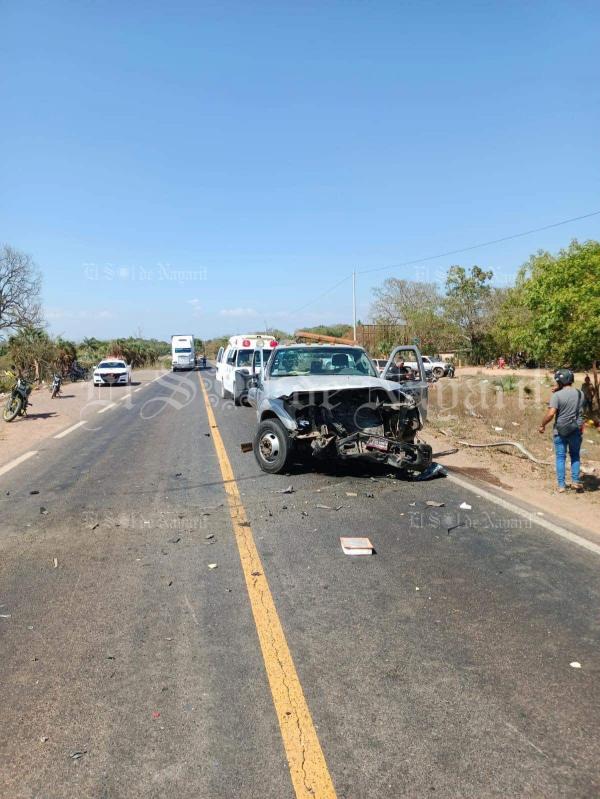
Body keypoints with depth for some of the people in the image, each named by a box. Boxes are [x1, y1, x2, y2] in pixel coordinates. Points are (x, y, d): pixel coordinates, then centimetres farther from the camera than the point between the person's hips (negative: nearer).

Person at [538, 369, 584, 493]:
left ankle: (561, 486, 9)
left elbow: (551, 413, -22)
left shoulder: (557, 395, -15)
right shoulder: (580, 394, 1)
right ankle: (575, 481, 15)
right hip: (576, 430, 3)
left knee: (560, 458, 7)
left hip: (560, 431, -3)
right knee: (575, 456, 20)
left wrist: (542, 425, -6)